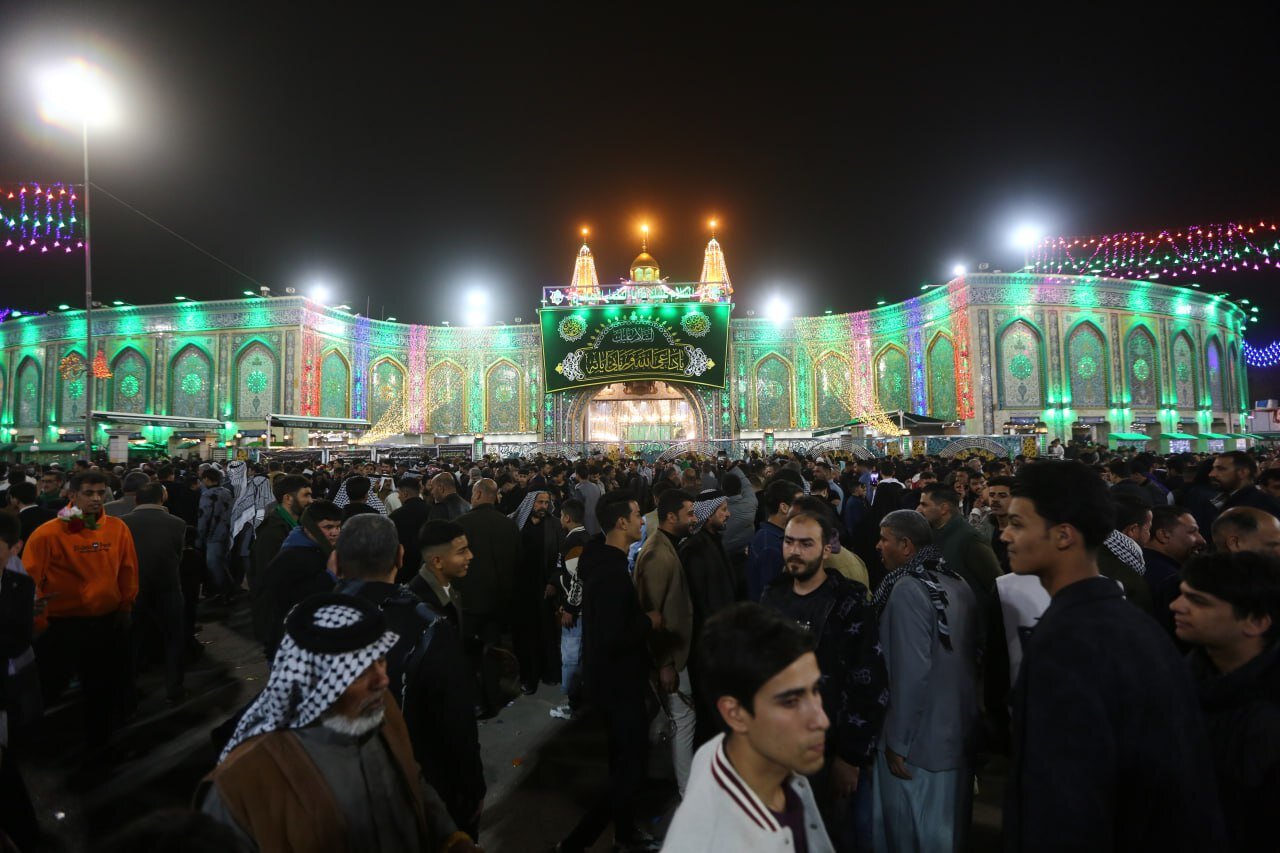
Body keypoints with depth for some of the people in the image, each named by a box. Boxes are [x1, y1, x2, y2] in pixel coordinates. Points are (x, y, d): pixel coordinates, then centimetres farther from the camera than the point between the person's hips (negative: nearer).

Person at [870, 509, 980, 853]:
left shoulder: (908, 588, -21)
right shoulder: (958, 583, 3)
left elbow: (912, 671, -23)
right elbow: (969, 657, 10)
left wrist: (897, 741, -15)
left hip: (920, 738, -8)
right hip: (959, 731, 8)